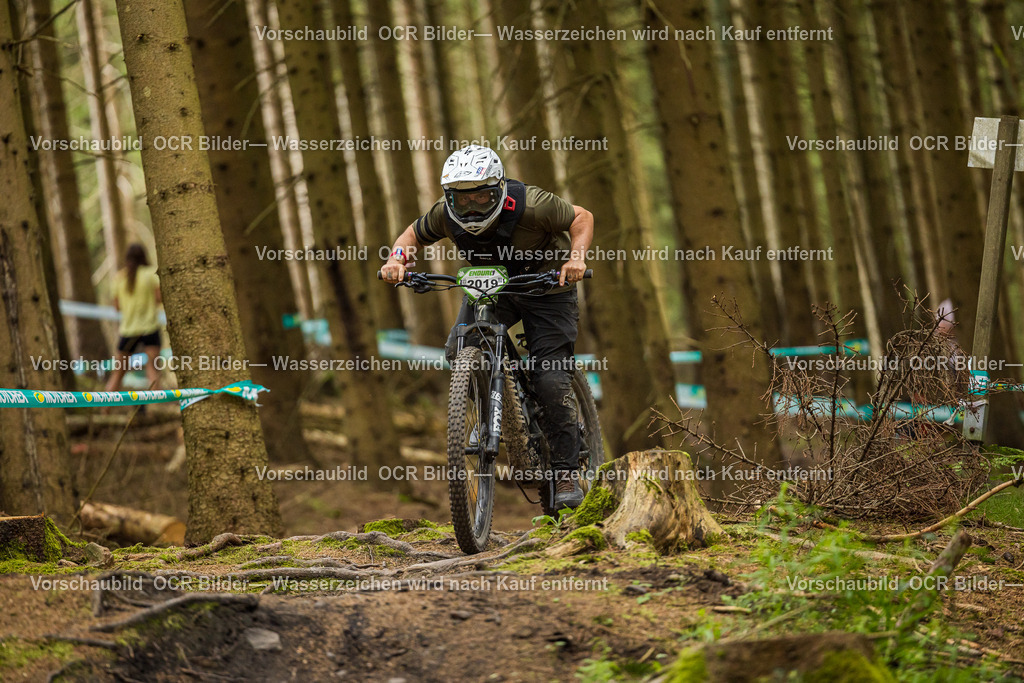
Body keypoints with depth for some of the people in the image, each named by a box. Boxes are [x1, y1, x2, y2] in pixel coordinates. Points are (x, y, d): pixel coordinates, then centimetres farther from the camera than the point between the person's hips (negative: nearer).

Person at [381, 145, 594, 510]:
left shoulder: (530, 205, -31)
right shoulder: (446, 214, -20)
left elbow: (582, 217, -17)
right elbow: (415, 233, -1)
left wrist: (576, 257, -36)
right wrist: (397, 258, -22)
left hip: (546, 287, -4)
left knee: (551, 380, -13)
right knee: (459, 350, -18)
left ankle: (566, 475, 0)